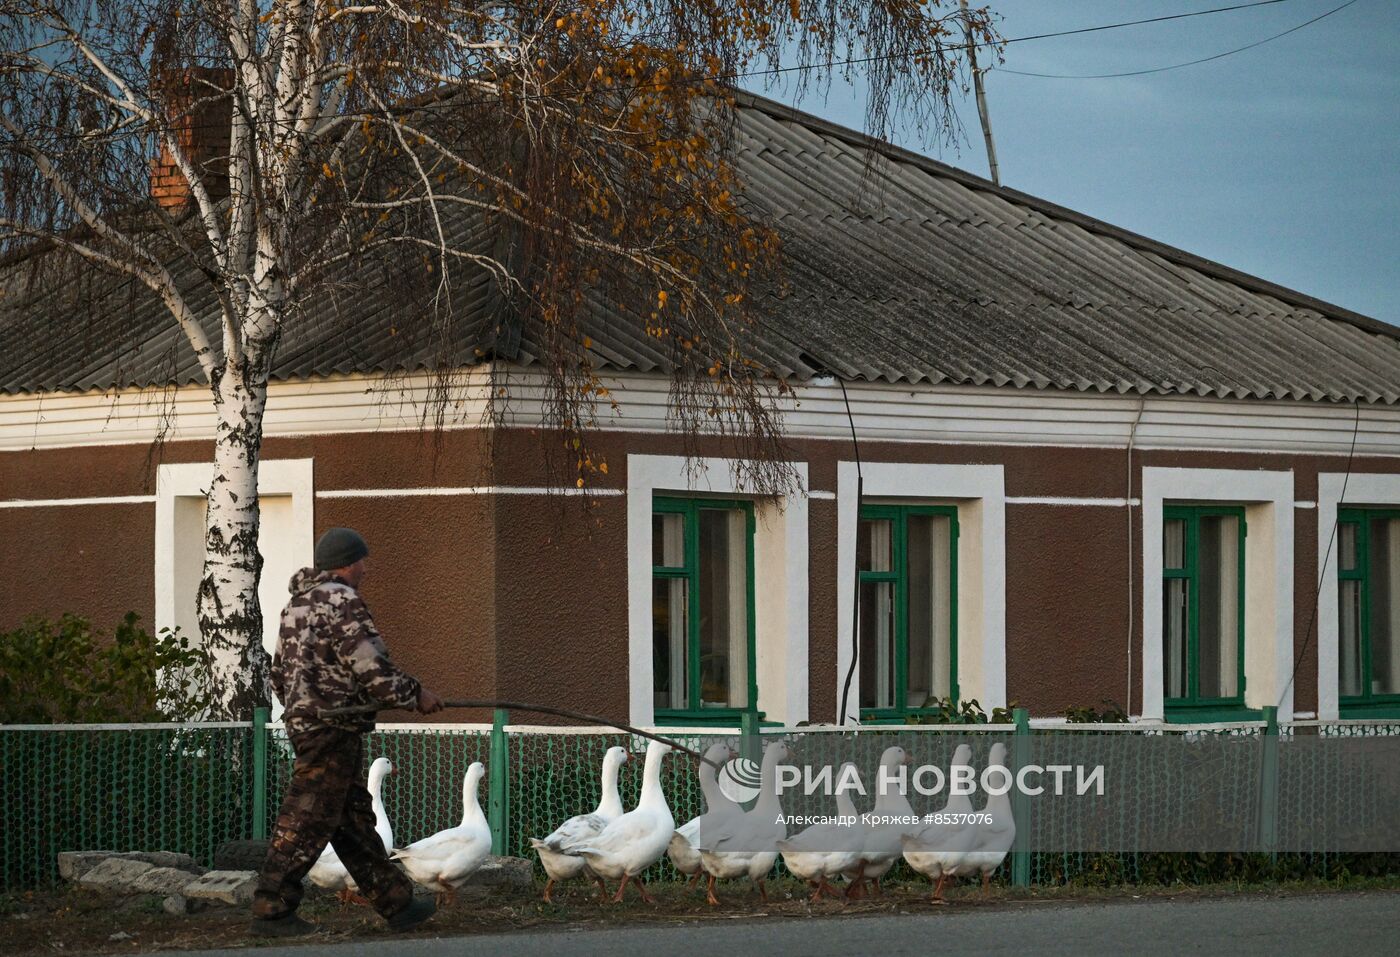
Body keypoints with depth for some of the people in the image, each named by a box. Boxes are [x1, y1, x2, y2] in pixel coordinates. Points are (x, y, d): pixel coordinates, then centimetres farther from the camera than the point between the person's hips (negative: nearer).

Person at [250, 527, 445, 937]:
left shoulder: (297, 604, 17)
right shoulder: (341, 600, -13)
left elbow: (280, 672, 22)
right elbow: (369, 667, -18)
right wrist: (415, 695, -7)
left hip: (304, 720, 10)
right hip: (333, 729, -10)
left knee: (354, 822, 12)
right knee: (306, 825, -7)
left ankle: (396, 903, 17)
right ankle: (272, 910, -6)